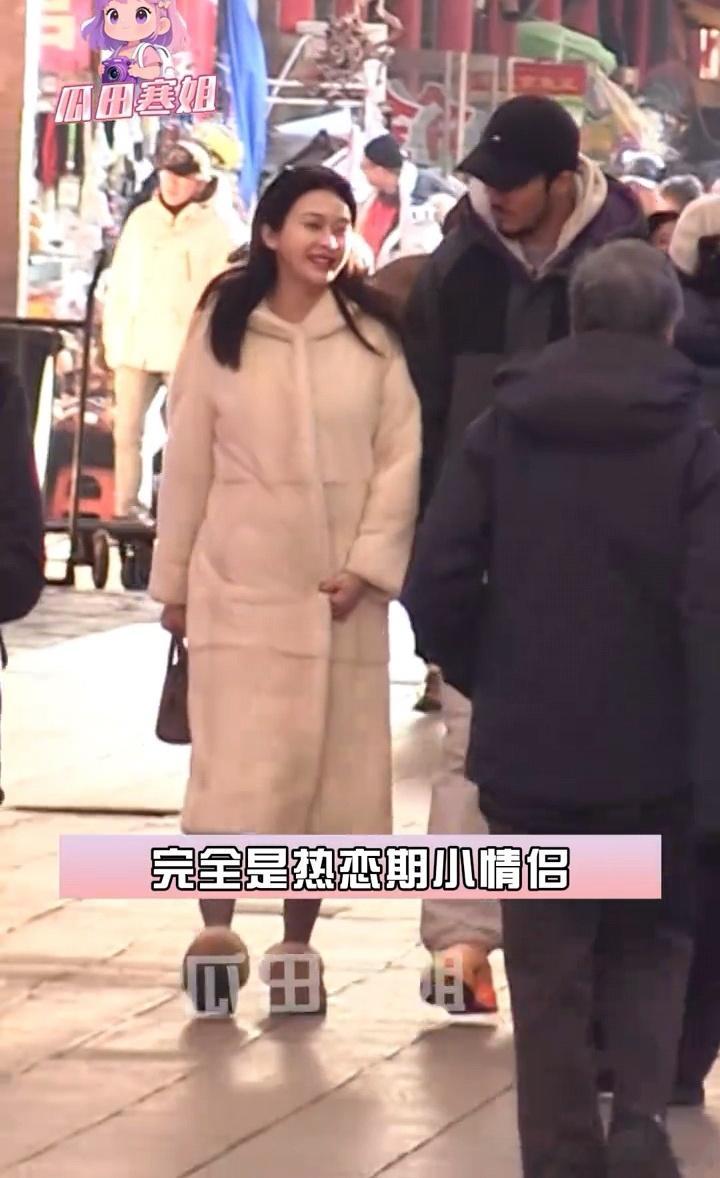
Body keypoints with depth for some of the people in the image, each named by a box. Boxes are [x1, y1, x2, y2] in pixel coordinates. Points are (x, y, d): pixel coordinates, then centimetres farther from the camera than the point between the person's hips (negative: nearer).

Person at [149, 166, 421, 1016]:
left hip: (339, 588, 1)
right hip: (240, 584, -1)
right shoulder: (221, 329, 1)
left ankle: (296, 946, 15)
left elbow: (401, 457, -1)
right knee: (238, 767, -5)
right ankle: (216, 936, 5)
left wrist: (369, 565, -11)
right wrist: (173, 580, 4)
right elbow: (187, 461, 4)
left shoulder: (374, 334, 1)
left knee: (329, 769, 4)